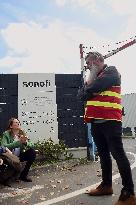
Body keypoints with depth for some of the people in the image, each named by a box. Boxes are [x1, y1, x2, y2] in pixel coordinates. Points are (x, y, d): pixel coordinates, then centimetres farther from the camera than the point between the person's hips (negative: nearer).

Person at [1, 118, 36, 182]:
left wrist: (25, 142, -25)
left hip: (19, 156, 5)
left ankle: (24, 174, -4)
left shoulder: (22, 133, 2)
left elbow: (31, 145, -3)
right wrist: (18, 142, -30)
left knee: (32, 152, -17)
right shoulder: (6, 134, -10)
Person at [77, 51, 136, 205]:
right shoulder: (94, 78, 23)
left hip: (110, 120, -8)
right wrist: (89, 88, -6)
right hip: (96, 121, 8)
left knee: (117, 154, -7)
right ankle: (106, 185, 25)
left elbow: (94, 88, -17)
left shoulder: (111, 71, 0)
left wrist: (88, 89, 5)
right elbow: (81, 95, 13)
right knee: (103, 154, 13)